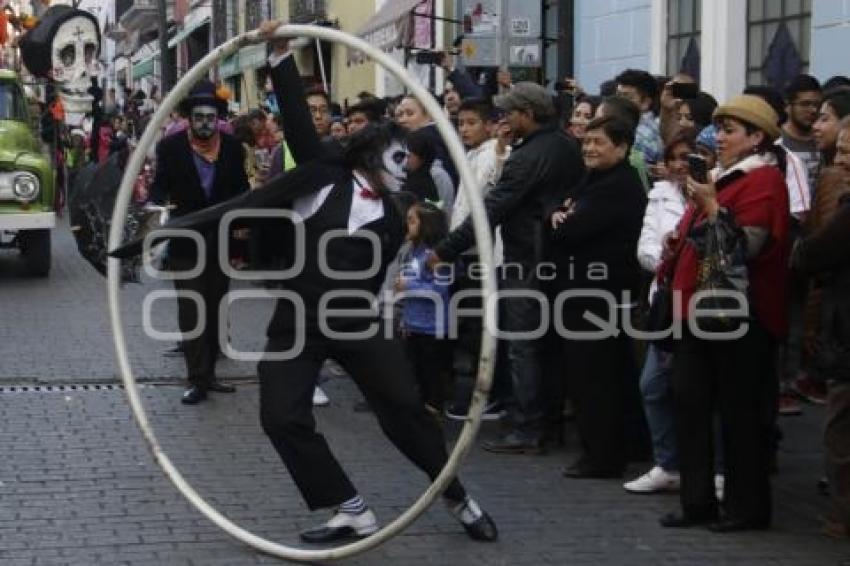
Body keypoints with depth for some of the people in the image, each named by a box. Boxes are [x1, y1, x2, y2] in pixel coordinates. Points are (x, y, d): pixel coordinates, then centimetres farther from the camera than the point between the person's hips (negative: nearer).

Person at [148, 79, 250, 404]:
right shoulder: (171, 147, -4)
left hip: (221, 240, 3)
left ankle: (207, 374, 20)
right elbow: (160, 185, -2)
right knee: (191, 311, -7)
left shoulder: (232, 148, 2)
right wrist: (158, 205, -23)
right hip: (185, 241, -3)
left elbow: (240, 187, 8)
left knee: (213, 310, 11)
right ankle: (197, 379, -6)